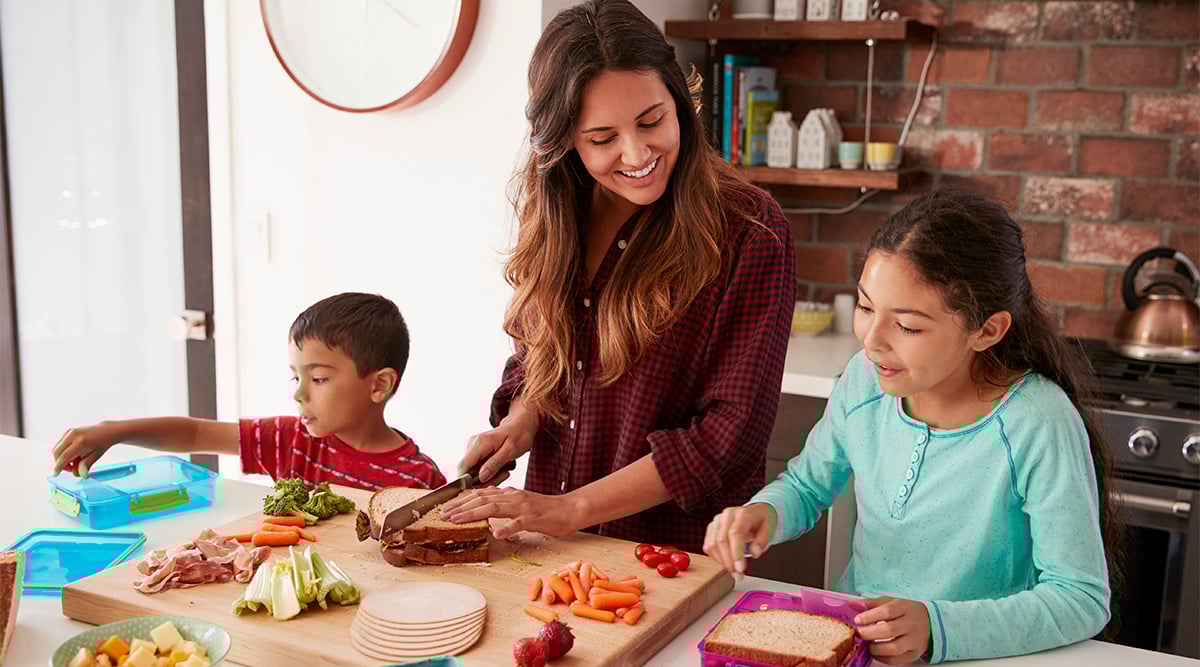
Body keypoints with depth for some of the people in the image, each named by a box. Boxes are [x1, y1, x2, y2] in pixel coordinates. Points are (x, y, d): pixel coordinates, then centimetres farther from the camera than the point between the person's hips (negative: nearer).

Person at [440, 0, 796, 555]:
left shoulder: (749, 233, -13)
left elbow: (732, 431, -15)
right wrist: (521, 418, -3)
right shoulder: (554, 219, 4)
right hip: (552, 549, 3)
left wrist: (572, 509, -16)